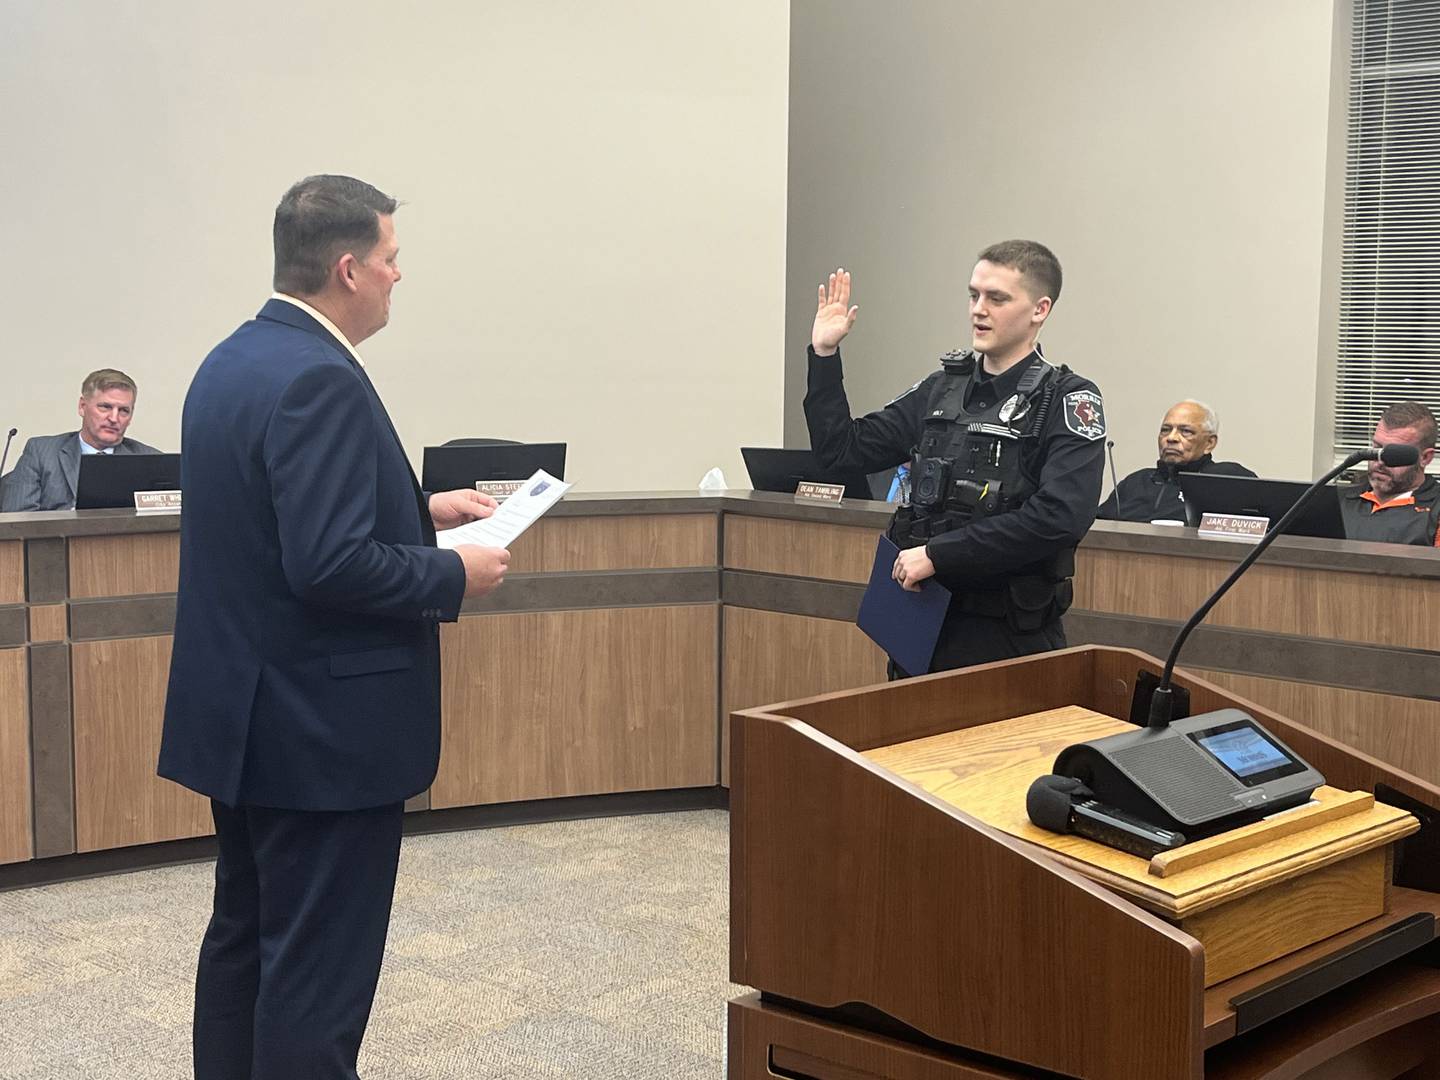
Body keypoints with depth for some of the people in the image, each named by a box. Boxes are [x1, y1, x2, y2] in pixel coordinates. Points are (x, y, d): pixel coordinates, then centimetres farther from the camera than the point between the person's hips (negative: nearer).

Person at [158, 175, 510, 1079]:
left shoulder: (232, 361, 10)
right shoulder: (320, 379, -21)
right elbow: (330, 564, -27)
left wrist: (420, 509, 13)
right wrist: (453, 574, -13)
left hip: (241, 714, 10)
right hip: (322, 732, -10)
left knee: (244, 938, 19)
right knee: (318, 971, 1)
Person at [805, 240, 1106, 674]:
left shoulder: (1069, 402, -8)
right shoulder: (941, 389, 9)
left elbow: (1059, 517, -23)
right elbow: (842, 451, 11)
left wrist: (937, 554, -21)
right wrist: (824, 355, 1)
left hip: (1009, 640, -5)